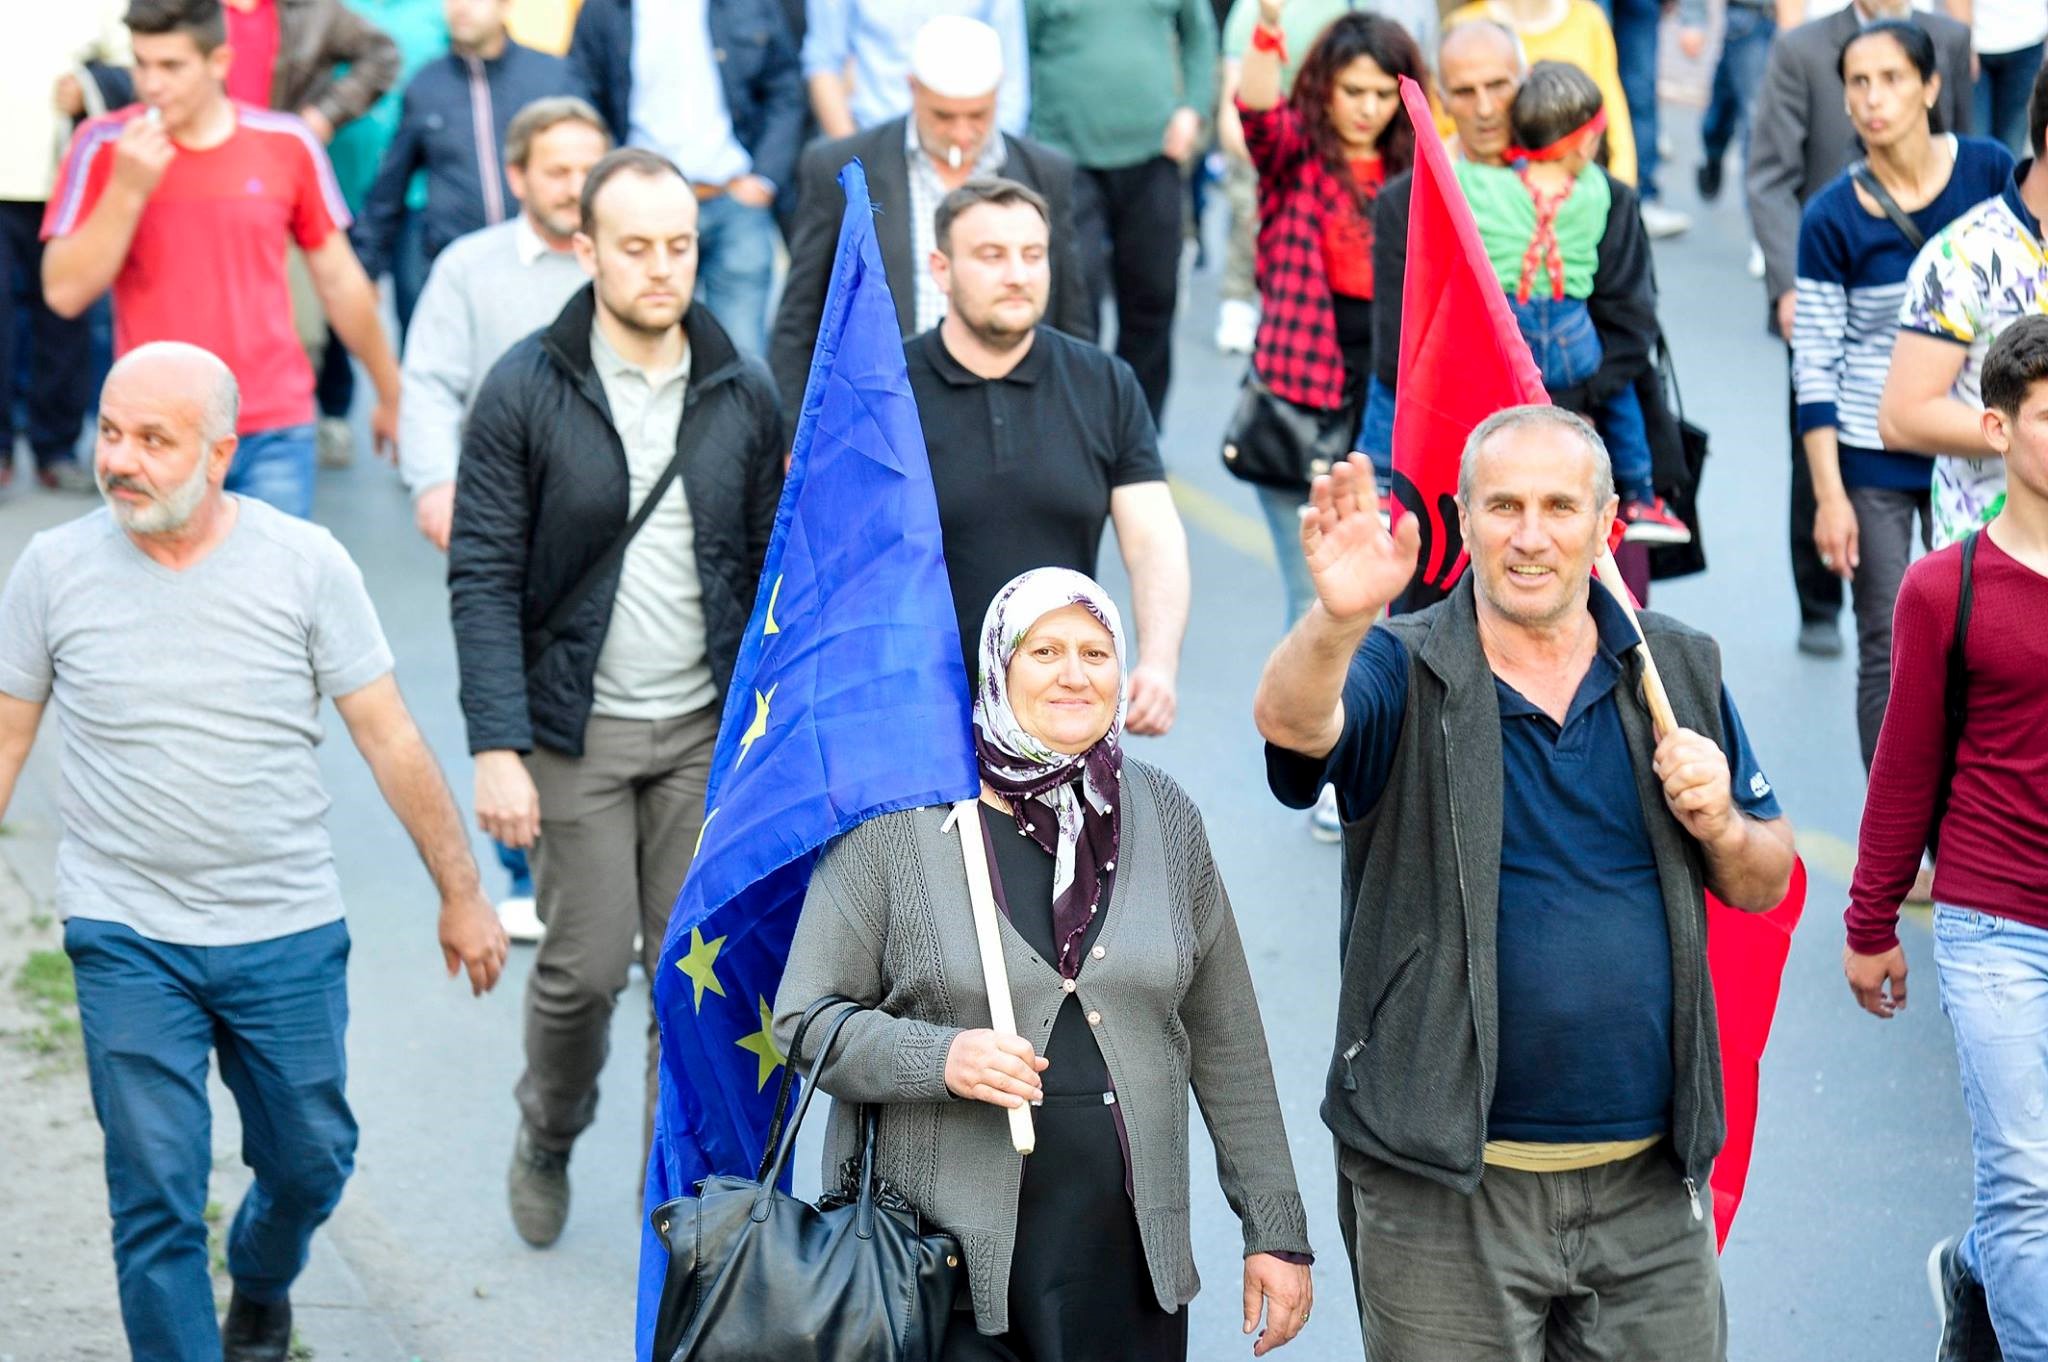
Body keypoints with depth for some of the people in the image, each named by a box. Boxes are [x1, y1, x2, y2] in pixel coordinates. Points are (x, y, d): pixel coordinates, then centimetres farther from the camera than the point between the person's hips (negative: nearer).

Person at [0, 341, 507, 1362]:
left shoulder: (305, 564, -5)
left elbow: (390, 740, 0)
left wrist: (461, 895, 3)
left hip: (288, 934, 1)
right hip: (126, 939, -1)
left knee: (311, 1160, 14)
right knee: (155, 1197, -3)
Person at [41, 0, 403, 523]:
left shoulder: (287, 144, 1)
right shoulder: (103, 147, -2)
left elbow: (339, 281, 11)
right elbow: (65, 293, -7)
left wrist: (393, 395, 17)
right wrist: (128, 189, -17)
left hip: (275, 434, 1)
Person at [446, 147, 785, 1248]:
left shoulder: (744, 391, 1)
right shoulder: (526, 391, -9)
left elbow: (772, 568, 9)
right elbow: (484, 578, -9)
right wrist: (496, 747, -16)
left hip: (709, 731, 3)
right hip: (577, 732, -2)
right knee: (585, 966, 3)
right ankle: (546, 1143, 32)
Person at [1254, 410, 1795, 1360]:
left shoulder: (1678, 671, 7)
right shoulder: (1404, 674, -5)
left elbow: (1767, 884, 14)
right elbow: (1290, 719, -28)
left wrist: (1719, 826, -9)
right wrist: (1340, 618, -49)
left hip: (1650, 1183, 3)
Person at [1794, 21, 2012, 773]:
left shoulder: (1989, 171, -4)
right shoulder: (1832, 218, -10)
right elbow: (1815, 369, -7)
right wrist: (1829, 496, -10)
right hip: (1872, 463, -2)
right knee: (1888, 654, 1)